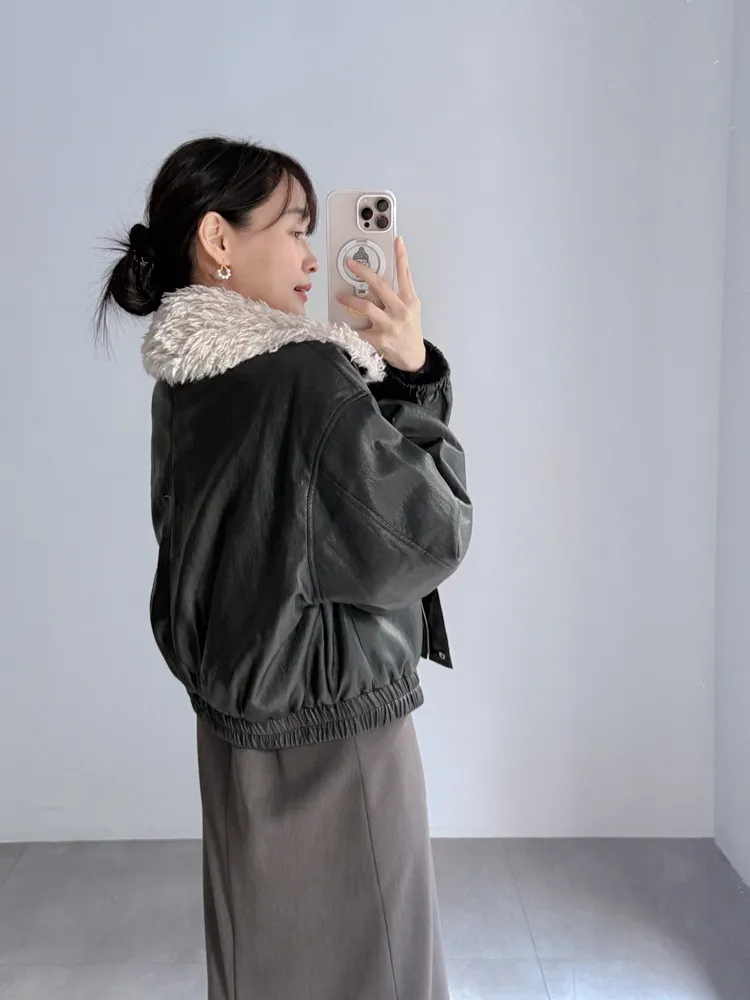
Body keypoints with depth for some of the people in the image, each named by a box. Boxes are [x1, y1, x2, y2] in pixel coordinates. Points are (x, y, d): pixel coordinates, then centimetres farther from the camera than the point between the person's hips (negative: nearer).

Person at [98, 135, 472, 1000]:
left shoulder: (183, 383, 3)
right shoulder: (305, 377, -24)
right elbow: (427, 535, -16)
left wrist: (402, 374, -4)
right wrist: (412, 371, -10)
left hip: (235, 725, 8)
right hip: (332, 734, -8)